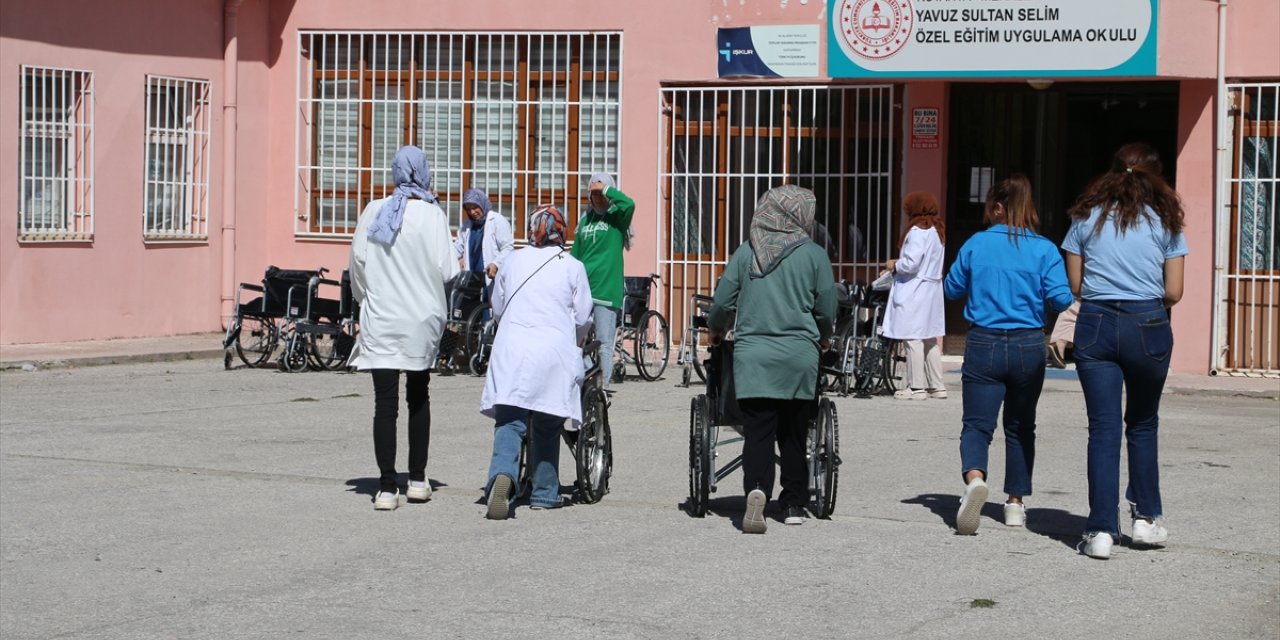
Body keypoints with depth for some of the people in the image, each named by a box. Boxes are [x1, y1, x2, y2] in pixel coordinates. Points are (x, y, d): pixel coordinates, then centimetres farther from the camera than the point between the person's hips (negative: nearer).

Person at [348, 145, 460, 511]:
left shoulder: (374, 211, 0)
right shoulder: (432, 215, -8)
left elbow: (357, 261, 4)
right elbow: (445, 269, -11)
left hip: (379, 319, 1)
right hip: (421, 318, -1)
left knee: (385, 402, -1)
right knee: (418, 398, 16)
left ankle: (387, 488, -5)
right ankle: (417, 480, 18)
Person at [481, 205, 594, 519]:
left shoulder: (513, 261, 12)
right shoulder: (572, 267, 5)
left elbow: (497, 308, 21)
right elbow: (582, 318, 6)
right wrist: (577, 342, 27)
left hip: (512, 350, 1)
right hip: (554, 354, -1)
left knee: (509, 422, -6)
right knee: (546, 426, 10)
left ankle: (502, 474, -32)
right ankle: (544, 494, 16)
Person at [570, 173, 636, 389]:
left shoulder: (616, 217, 2)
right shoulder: (586, 219, 15)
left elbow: (629, 204, -22)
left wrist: (605, 188, -13)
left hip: (606, 289, -5)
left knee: (604, 342, -4)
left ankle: (603, 386, -1)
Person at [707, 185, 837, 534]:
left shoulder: (746, 252, 4)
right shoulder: (813, 255, 0)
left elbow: (722, 303, 5)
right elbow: (827, 311, 4)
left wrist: (716, 330, 26)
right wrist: (823, 338, 25)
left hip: (752, 355, 0)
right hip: (799, 355, 0)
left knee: (757, 430, -2)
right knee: (793, 432, 12)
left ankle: (756, 489, -25)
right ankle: (793, 505, 19)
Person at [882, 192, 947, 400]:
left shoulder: (917, 231, -14)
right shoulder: (937, 231, 15)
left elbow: (911, 263, -21)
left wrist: (893, 265, -3)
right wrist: (899, 266, 16)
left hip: (914, 292, -10)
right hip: (932, 291, 10)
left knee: (913, 339, -7)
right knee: (930, 340, 13)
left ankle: (917, 387, -7)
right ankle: (937, 386, 16)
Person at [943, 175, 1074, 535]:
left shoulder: (976, 244, 0)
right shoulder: (1044, 249, -3)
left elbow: (951, 290, 9)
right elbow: (1061, 299, -10)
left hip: (983, 344, -1)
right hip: (1028, 347, 1)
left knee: (976, 424, -3)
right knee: (1020, 427, 17)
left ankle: (974, 478, -33)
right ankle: (1016, 504, 22)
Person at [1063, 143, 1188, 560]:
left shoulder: (1087, 217, 7)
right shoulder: (1165, 220, 5)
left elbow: (1074, 286, 5)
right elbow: (1173, 292, 2)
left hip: (1096, 324, 0)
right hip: (1148, 326, 0)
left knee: (1103, 427, 0)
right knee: (1143, 424, 18)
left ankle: (1101, 530, -5)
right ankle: (1146, 517, 21)